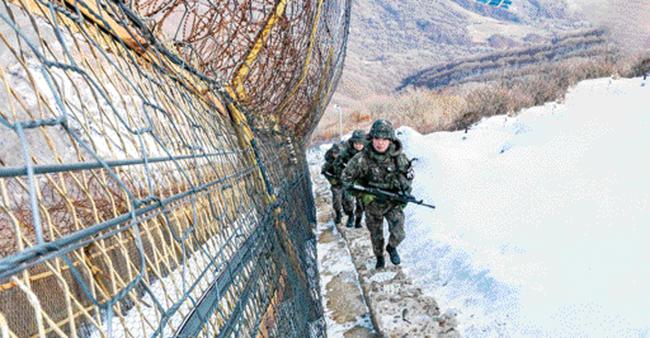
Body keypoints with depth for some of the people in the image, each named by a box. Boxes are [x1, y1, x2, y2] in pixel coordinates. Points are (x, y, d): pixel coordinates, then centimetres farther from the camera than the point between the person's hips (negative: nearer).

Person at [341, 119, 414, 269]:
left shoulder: (398, 156, -14)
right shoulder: (362, 158, -19)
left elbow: (409, 174, 4)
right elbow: (346, 176, -8)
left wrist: (405, 187, -13)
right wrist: (363, 193, -17)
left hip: (394, 202, 0)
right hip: (372, 204, 0)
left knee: (398, 234, -11)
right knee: (376, 235, 17)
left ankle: (391, 247, 25)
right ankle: (379, 257, 46)